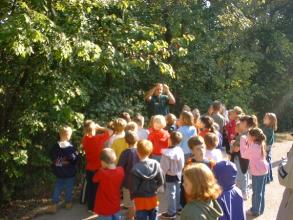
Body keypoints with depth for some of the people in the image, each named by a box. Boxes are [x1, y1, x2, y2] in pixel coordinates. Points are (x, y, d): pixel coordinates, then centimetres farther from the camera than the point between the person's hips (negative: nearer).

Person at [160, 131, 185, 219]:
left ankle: (171, 212, 11)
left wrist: (165, 172, 1)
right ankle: (178, 207, 34)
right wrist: (178, 170, 15)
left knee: (170, 193, 4)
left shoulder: (166, 152, -27)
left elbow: (164, 166, -19)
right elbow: (182, 164, -1)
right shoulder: (180, 150, -9)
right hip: (178, 174, 6)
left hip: (170, 175, -6)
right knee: (177, 191, 20)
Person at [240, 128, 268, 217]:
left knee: (256, 192, 5)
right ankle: (260, 209, 32)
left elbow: (244, 155, -13)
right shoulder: (260, 144, 4)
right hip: (263, 169, 9)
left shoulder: (253, 146, -24)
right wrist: (247, 142, 1)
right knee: (260, 191, 19)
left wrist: (242, 142, -9)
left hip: (257, 171, -9)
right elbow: (250, 153, 10)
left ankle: (256, 211, 17)